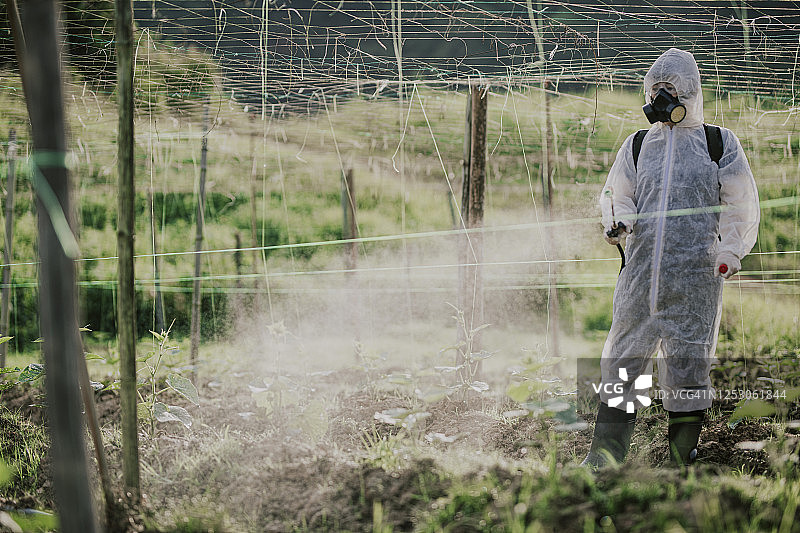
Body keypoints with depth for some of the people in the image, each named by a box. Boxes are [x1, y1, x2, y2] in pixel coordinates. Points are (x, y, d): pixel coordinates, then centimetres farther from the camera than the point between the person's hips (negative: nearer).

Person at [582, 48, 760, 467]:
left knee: (687, 360, -3)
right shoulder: (637, 146, 18)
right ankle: (605, 455, 4)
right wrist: (617, 221, -2)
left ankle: (681, 459, 4)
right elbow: (617, 194, 21)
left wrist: (730, 252, -3)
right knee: (624, 355, -1)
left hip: (696, 271, -3)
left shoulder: (719, 143, 10)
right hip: (642, 268, 3)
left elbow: (740, 205, 9)